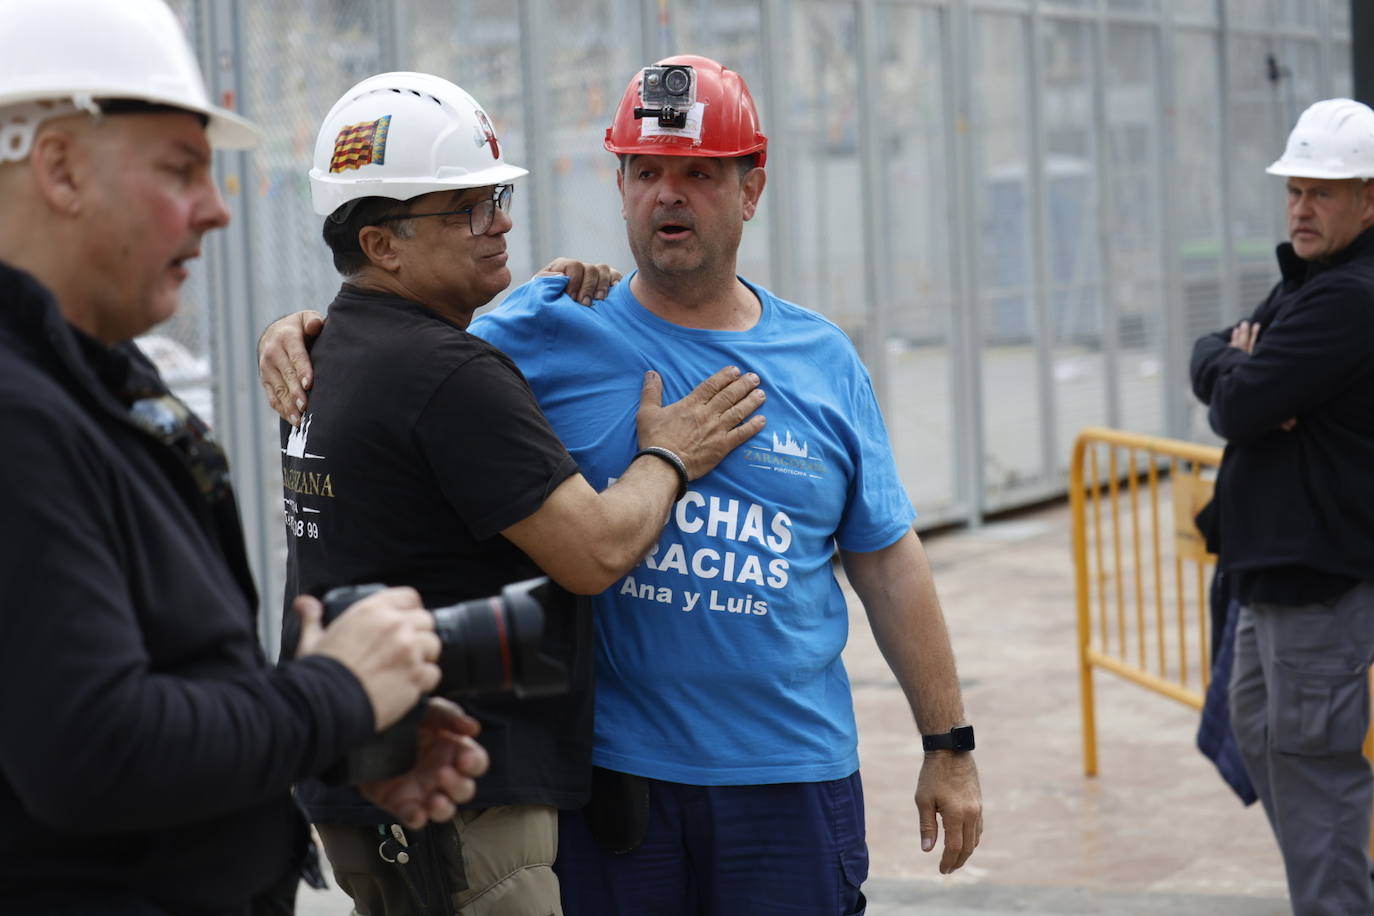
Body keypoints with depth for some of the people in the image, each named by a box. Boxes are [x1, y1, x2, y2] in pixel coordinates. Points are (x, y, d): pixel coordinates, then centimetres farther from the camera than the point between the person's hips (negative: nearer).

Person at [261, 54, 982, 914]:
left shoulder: (824, 360, 7)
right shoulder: (553, 331, 0)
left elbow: (889, 564, 10)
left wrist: (950, 747, 10)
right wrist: (309, 334, -16)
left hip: (793, 778, 2)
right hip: (610, 777, -1)